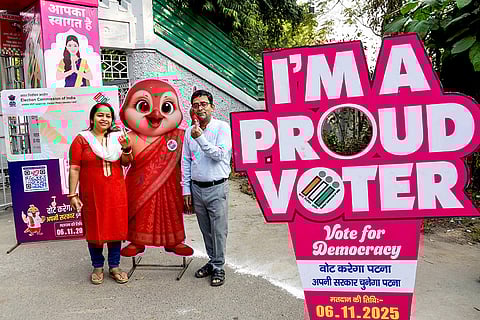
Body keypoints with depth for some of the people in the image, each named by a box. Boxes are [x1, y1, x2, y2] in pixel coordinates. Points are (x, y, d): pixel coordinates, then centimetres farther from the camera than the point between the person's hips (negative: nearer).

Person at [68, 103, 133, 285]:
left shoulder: (117, 137, 6)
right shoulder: (82, 139, -3)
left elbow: (126, 163, 5)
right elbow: (74, 169, -5)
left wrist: (127, 148, -14)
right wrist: (72, 195, -10)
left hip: (116, 194, 3)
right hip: (92, 195, -3)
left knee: (116, 228, 8)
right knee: (94, 230, 8)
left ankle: (114, 266, 23)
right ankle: (98, 267, 26)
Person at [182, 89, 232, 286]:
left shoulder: (222, 128, -7)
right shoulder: (189, 132, 6)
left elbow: (219, 154, -19)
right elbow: (186, 162, 8)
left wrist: (200, 138, -26)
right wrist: (186, 190, 6)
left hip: (216, 188, -4)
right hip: (197, 188, 5)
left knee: (218, 230, 3)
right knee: (206, 231, 15)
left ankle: (218, 268, 17)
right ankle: (212, 261, 31)